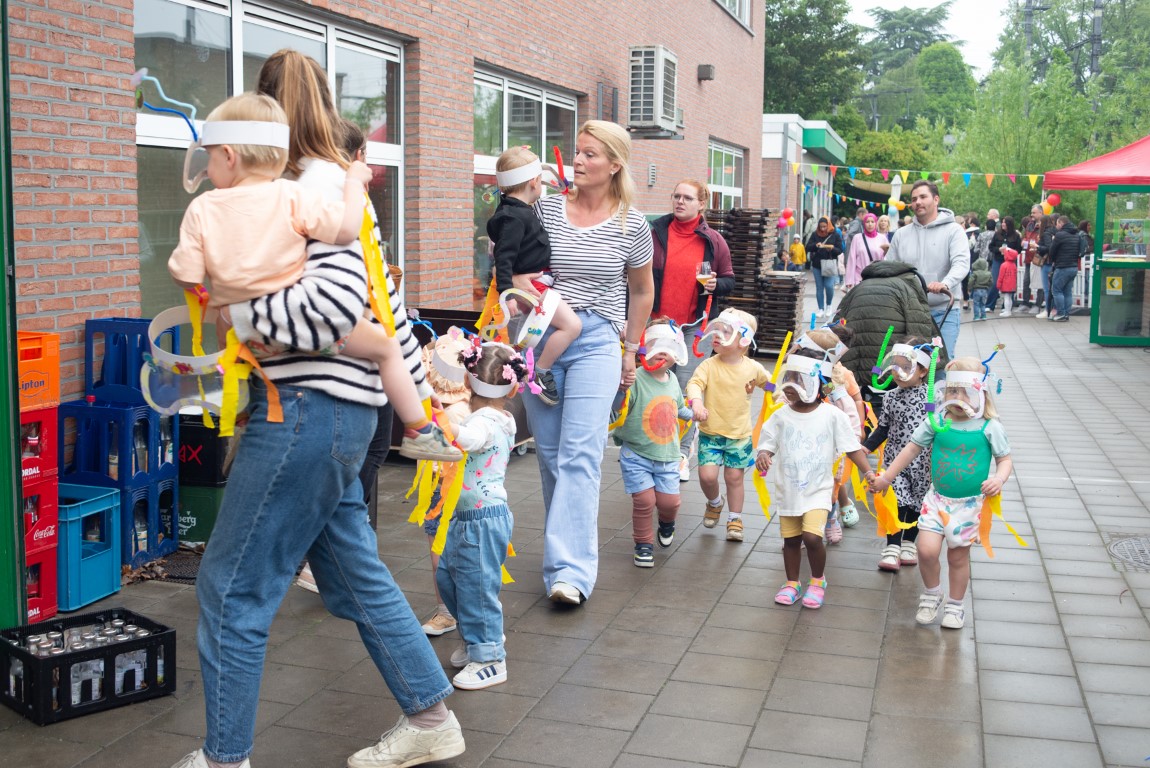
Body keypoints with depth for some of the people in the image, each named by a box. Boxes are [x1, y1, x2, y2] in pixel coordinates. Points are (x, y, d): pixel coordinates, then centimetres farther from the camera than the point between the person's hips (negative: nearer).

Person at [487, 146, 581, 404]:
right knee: (572, 324, -21)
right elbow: (503, 257, -25)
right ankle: (540, 372, -13)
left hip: (539, 282, 11)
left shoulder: (519, 212, 13)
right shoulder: (514, 217, -19)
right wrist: (507, 291, -32)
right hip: (530, 285, -11)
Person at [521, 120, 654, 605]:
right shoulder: (546, 209, 5)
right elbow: (518, 269, 12)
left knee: (579, 453, -12)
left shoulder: (632, 226, 2)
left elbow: (641, 291, 16)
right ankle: (568, 543, 23)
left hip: (596, 341, -3)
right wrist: (537, 302, -8)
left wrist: (631, 350, 18)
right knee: (549, 452, 7)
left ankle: (570, 569, -15)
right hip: (540, 336, 3)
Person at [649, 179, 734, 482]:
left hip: (696, 326, -2)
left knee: (687, 389, -4)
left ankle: (682, 452, 9)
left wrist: (715, 285, -14)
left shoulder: (713, 240, 1)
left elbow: (729, 280, 9)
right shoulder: (656, 233, 3)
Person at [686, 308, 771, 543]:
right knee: (707, 475, -9)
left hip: (740, 435, 1)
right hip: (711, 433, -1)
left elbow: (772, 384, 17)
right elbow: (694, 384, -25)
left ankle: (735, 519, 25)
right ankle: (714, 502, 24)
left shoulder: (752, 368, -1)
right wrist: (696, 403, -43)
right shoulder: (708, 365, -9)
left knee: (734, 477, 6)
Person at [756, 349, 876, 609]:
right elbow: (767, 445, 2)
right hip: (787, 490, 3)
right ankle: (792, 583, 32)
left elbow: (852, 447, -3)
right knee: (791, 539, 12)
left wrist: (868, 472, -9)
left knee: (812, 537, -16)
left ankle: (817, 581, 10)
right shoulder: (780, 416, -3)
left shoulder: (832, 415, -8)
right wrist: (762, 456, -20)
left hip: (817, 490, -3)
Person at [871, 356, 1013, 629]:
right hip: (937, 498, 1)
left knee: (958, 556, 10)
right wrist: (886, 477, 9)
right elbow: (912, 448, 5)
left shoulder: (989, 427, -8)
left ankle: (955, 605, 32)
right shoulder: (936, 421, -4)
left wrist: (998, 479, -24)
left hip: (969, 503, -1)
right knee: (927, 549, -13)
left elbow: (1004, 459, -1)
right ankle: (932, 593, 15)